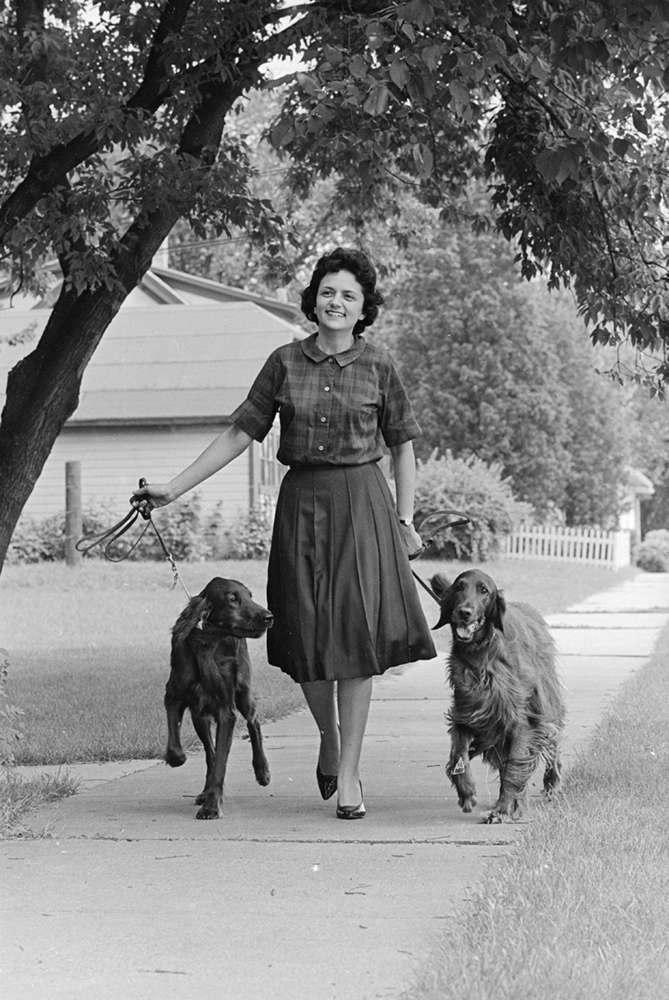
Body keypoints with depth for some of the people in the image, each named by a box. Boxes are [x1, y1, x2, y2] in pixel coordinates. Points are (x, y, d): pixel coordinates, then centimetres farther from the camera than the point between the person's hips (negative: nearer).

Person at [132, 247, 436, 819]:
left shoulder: (378, 366, 1)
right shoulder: (285, 363, 4)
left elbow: (403, 446, 8)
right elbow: (240, 433, 5)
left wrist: (405, 520, 1)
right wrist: (175, 488, 1)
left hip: (361, 503, -2)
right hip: (301, 504, 2)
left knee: (357, 633, -7)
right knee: (306, 634, 1)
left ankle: (349, 773, -2)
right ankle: (329, 736, 29)